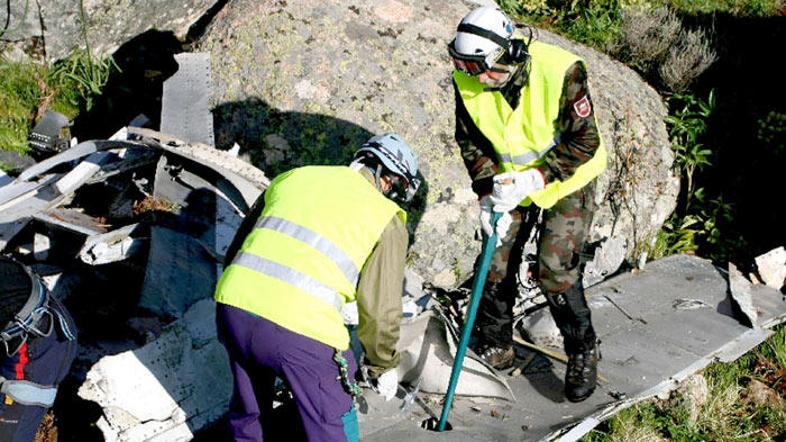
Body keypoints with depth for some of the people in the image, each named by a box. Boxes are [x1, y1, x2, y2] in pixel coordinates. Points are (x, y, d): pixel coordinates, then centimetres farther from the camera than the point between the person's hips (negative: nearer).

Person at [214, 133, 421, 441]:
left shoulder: (294, 177, 19)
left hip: (232, 308, 5)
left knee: (247, 413, 29)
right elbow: (380, 309, 6)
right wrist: (383, 367, 22)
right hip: (301, 330, -5)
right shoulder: (387, 221, 6)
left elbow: (237, 249, 23)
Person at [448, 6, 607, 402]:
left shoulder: (560, 72, -32)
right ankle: (495, 349, 26)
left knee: (555, 270, -11)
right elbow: (469, 141, -5)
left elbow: (585, 142, -24)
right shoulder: (467, 78, -18)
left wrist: (533, 179, -32)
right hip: (512, 179, 4)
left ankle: (583, 354, 12)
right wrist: (487, 194, -16)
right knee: (496, 264, 4)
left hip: (567, 178, -4)